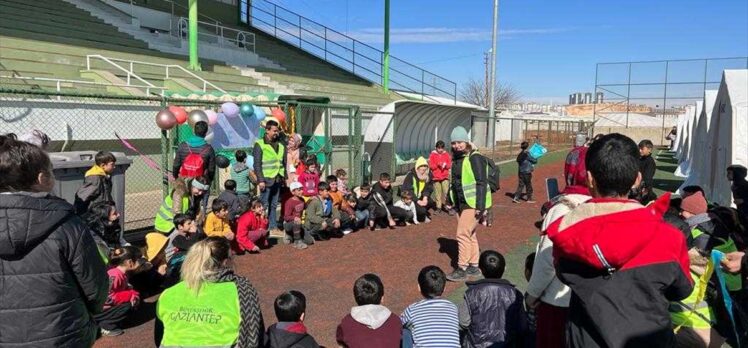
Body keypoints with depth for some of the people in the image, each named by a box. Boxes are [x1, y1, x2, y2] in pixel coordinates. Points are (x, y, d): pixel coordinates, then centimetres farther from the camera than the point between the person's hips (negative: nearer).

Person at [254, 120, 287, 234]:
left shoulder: (280, 146, 16)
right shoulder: (260, 144, -2)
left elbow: (284, 163, 21)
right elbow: (257, 164, -7)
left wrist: (284, 177, 13)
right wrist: (260, 180, -14)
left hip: (277, 180, 5)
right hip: (266, 179, -5)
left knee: (274, 205, 10)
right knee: (264, 205, -5)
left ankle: (273, 226, 15)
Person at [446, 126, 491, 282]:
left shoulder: (475, 158, -16)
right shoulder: (456, 159, 11)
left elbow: (482, 183, -20)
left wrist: (480, 206, -23)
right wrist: (450, 199, 18)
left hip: (473, 203, -9)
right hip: (461, 203, 9)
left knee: (463, 234, -9)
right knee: (470, 234, 15)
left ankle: (462, 269, -1)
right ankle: (474, 267, 25)